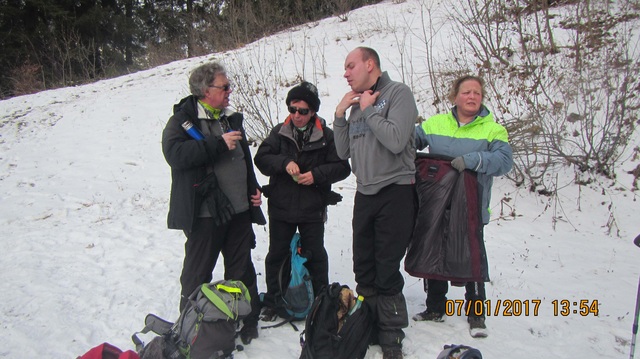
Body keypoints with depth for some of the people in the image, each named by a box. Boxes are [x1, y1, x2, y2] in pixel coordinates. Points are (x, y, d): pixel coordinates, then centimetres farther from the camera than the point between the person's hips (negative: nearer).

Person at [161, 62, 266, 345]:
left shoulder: (232, 119, 14)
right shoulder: (183, 119, -8)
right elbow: (175, 153, -27)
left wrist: (253, 189, 17)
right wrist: (219, 143, -25)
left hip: (240, 210, 7)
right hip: (205, 213, -6)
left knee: (242, 271, 14)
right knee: (197, 274, 6)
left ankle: (247, 323, 28)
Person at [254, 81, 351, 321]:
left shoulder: (326, 136, -4)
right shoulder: (279, 132, 3)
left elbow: (342, 167, -5)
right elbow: (261, 158, -5)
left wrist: (317, 174, -19)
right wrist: (284, 162, -22)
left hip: (312, 209, -2)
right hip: (281, 205, 2)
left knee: (316, 255, 9)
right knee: (276, 254, 11)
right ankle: (272, 301, 25)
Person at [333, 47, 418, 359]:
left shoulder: (398, 93, -8)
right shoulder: (357, 103, 14)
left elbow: (396, 141, -23)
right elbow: (344, 152, 12)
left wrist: (369, 109, -12)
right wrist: (340, 115, 1)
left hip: (395, 192, -7)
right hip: (365, 193, 7)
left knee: (387, 272, -4)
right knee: (364, 270, 12)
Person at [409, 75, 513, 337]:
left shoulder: (493, 130, -2)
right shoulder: (434, 124, 5)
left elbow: (504, 160, -15)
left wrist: (471, 160, -28)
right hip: (435, 206, 3)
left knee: (472, 259, 4)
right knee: (433, 256, 12)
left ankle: (476, 314, 22)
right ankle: (435, 308, 30)